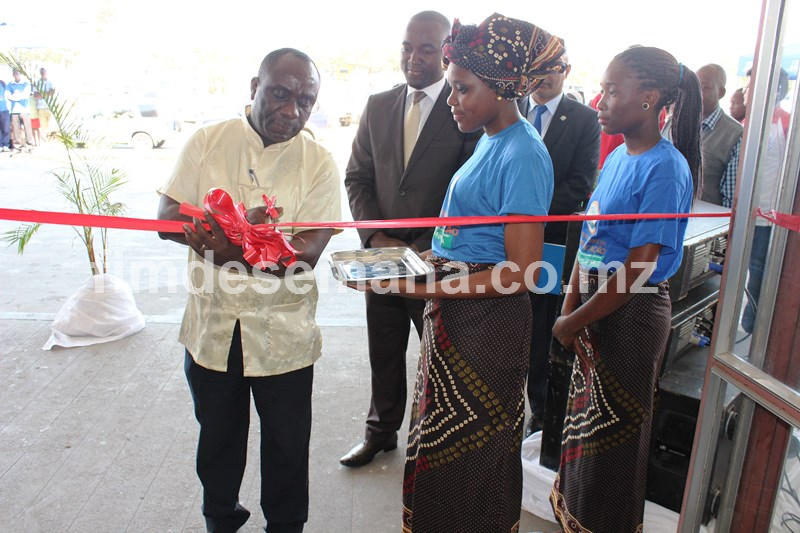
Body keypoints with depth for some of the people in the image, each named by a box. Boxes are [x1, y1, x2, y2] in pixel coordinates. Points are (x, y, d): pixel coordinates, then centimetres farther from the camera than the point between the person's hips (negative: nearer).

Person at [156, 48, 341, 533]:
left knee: (287, 443, 14)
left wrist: (234, 247, -33)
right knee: (217, 436, 22)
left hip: (283, 333, -2)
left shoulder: (320, 163, -7)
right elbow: (168, 219, -7)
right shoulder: (208, 141, -1)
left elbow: (307, 251, -17)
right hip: (212, 324, 2)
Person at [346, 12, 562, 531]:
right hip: (453, 314, 9)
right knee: (439, 445, 21)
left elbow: (519, 272, -23)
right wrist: (427, 258, 5)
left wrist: (419, 287, -26)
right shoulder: (491, 140, 10)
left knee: (469, 456, 10)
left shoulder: (523, 155, -19)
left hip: (487, 326, -9)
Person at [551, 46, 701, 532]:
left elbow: (639, 268, -22)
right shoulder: (618, 156, 5)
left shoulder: (665, 168, -19)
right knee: (585, 415, 21)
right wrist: (571, 306, -4)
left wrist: (574, 322, -14)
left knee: (613, 432, 11)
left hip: (632, 311, -7)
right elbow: (590, 237, 5)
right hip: (596, 303, 8)